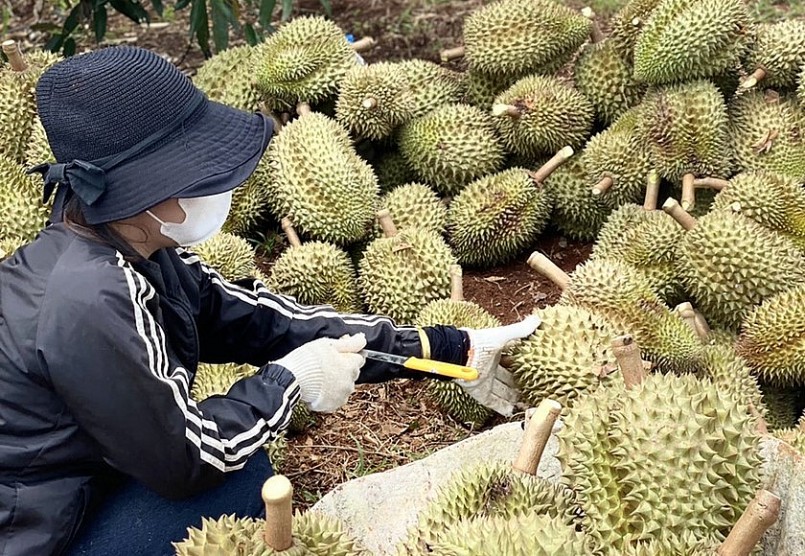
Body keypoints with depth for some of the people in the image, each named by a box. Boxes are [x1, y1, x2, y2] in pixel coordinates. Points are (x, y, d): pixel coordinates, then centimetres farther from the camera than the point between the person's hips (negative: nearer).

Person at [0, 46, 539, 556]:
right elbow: (184, 461, -23)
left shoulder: (138, 252, -5)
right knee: (246, 475, -11)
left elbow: (265, 319, -5)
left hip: (75, 493, 7)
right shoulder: (89, 303, -30)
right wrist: (290, 379, -11)